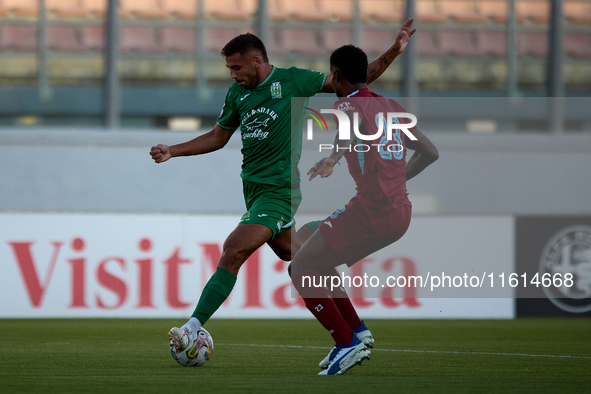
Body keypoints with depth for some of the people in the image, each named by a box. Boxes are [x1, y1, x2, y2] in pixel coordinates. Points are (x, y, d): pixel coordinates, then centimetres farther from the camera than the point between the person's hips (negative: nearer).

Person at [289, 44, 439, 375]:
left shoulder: (350, 104, -4)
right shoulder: (393, 108, 19)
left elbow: (352, 128, -29)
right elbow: (430, 152, 23)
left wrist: (332, 159, -47)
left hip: (371, 210, -8)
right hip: (401, 214, 8)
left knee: (301, 268, 0)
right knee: (319, 263, 23)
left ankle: (347, 343, -7)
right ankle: (358, 332, 16)